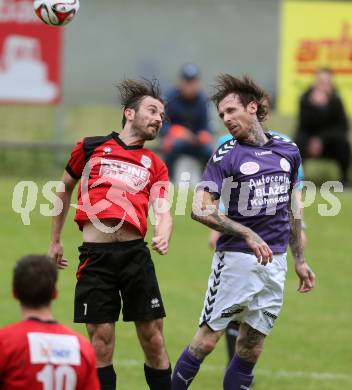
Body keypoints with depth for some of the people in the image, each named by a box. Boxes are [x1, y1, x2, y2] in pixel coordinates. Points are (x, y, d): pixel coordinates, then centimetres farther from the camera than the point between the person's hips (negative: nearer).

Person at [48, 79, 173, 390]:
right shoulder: (91, 148, 10)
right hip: (96, 255, -2)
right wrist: (55, 241, 24)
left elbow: (163, 211, 3)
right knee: (101, 339, -2)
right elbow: (65, 188, 23)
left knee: (153, 338, 0)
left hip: (136, 252, 2)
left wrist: (163, 237, -20)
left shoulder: (155, 165, 15)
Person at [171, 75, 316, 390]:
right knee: (207, 340, -6)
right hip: (236, 259, -4)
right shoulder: (225, 156, -5)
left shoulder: (288, 150, 10)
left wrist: (300, 260, 19)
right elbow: (200, 209, -13)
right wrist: (248, 235, -20)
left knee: (252, 349, 5)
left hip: (275, 262, 4)